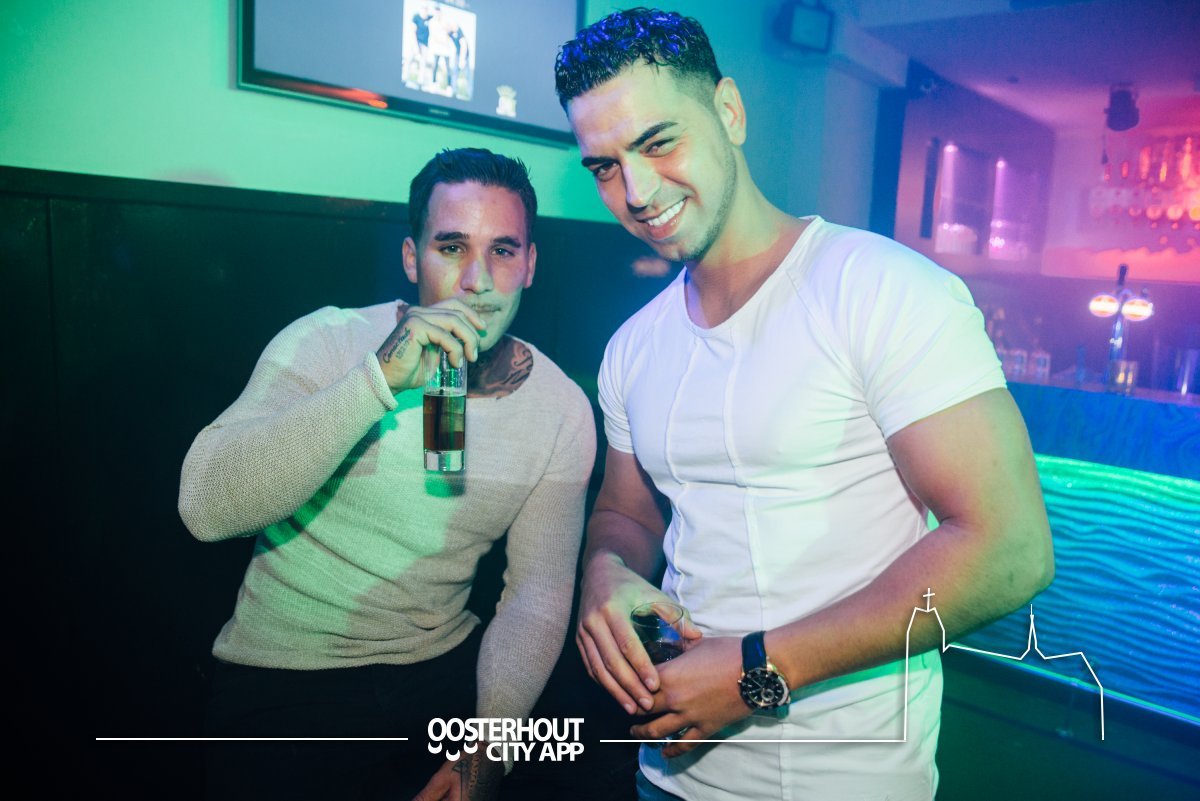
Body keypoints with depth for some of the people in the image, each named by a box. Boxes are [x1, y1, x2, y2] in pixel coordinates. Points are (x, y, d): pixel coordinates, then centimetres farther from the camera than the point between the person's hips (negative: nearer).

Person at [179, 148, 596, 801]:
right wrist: (380, 379, -32)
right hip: (281, 679, -2)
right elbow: (205, 507, -24)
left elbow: (537, 592, -4)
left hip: (444, 670, 2)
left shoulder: (562, 409, -6)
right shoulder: (324, 343, -12)